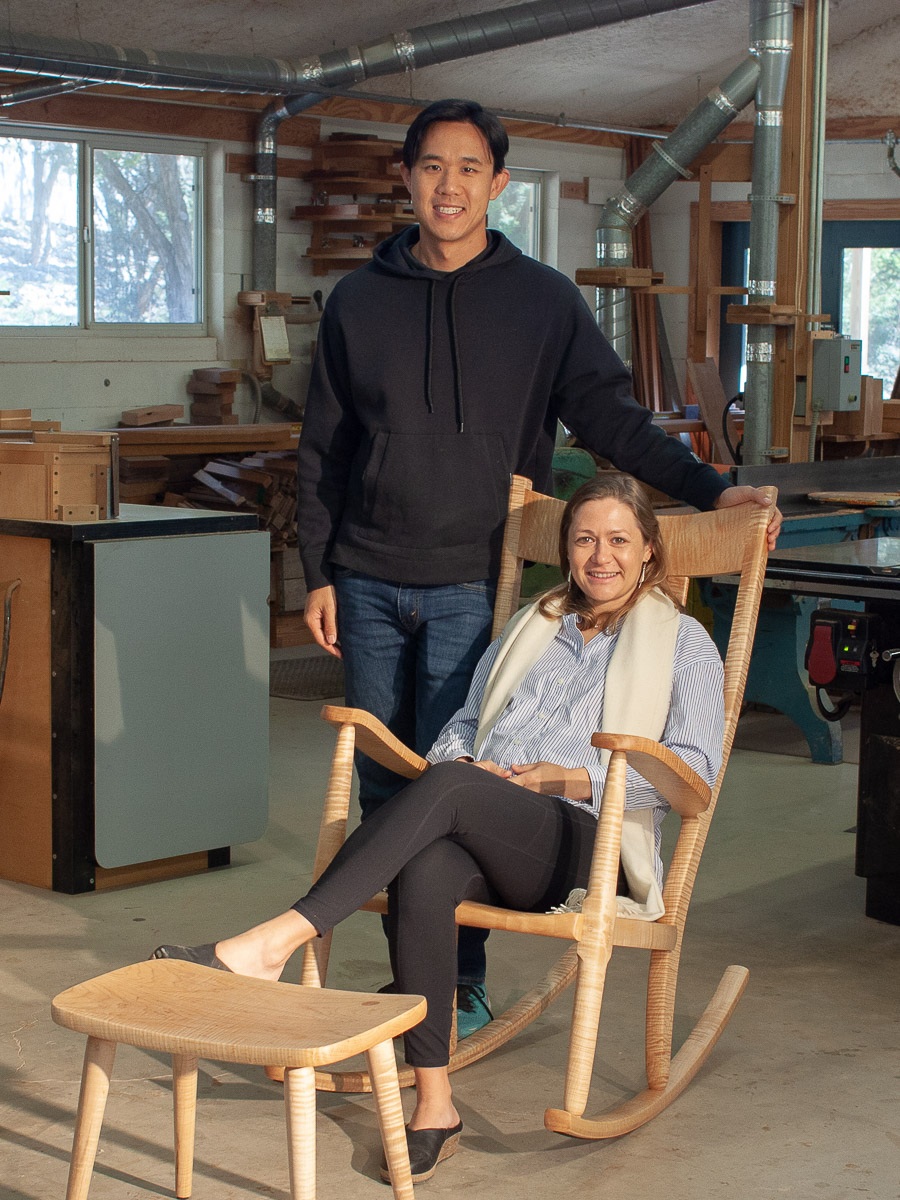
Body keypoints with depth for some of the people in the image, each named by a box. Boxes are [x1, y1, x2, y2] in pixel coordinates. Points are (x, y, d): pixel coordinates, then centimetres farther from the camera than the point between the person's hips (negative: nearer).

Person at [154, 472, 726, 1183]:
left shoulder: (682, 642, 15)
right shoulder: (530, 629, 30)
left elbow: (697, 765, 1)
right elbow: (463, 724, 27)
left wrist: (568, 776, -8)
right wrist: (465, 762, 1)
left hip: (588, 843, -4)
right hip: (484, 837, 4)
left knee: (447, 789, -34)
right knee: (423, 871, -34)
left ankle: (276, 941, -41)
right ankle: (434, 1106, -32)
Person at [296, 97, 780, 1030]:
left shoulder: (543, 302, 3)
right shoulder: (359, 300, 8)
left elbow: (610, 418, 0)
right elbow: (323, 448, 12)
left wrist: (709, 490, -13)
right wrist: (318, 572, 7)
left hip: (473, 585, -3)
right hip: (370, 583, 3)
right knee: (382, 781, 7)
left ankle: (461, 978, 7)